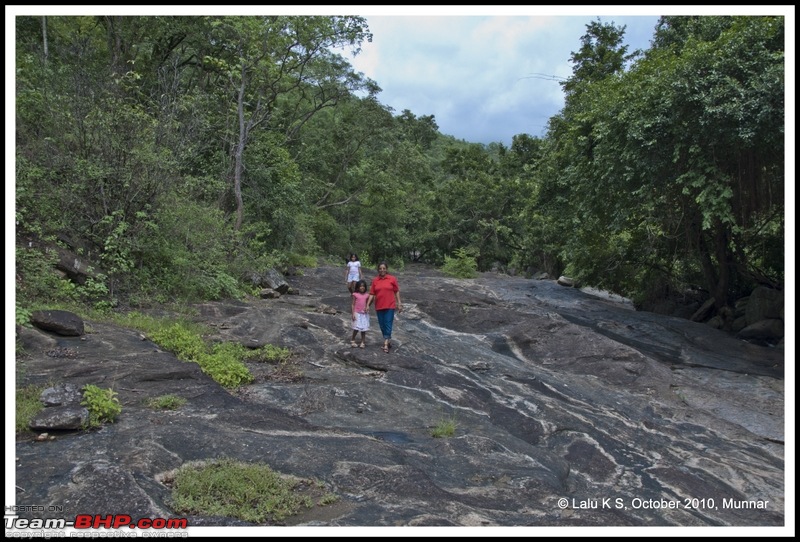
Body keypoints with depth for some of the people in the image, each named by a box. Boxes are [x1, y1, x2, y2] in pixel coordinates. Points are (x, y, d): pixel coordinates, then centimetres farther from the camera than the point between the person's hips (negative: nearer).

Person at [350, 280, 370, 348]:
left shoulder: (366, 295, 4)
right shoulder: (355, 294, -3)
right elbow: (353, 305, -1)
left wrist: (367, 308, -6)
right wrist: (353, 314, -7)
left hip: (364, 314, 3)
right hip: (357, 313, -3)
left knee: (364, 328, 5)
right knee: (356, 328, -5)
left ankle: (363, 342, 15)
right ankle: (352, 340, 14)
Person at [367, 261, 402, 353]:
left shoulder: (392, 279, -3)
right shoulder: (375, 280, 3)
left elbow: (396, 292, 2)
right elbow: (372, 294, 4)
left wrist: (399, 303, -1)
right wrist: (368, 305, -2)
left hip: (390, 306, -3)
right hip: (379, 307, 3)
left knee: (388, 324, -6)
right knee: (382, 325, 10)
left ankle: (386, 345, -7)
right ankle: (388, 341, 26)